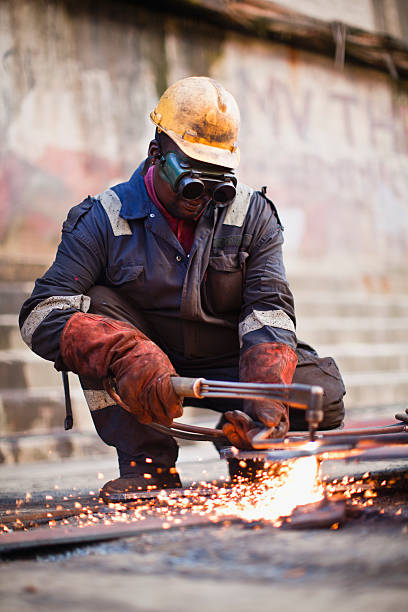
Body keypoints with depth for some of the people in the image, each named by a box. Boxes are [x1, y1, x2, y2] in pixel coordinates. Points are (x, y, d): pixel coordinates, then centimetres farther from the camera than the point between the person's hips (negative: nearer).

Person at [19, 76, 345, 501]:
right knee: (97, 305, -28)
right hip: (147, 367, 0)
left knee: (323, 392, -24)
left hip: (227, 365, 1)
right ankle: (148, 462, -24)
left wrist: (267, 394, -36)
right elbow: (41, 313, -22)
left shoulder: (253, 216, -4)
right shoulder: (104, 220, -11)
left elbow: (269, 310, -15)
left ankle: (246, 443, 8)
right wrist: (125, 353, -42)